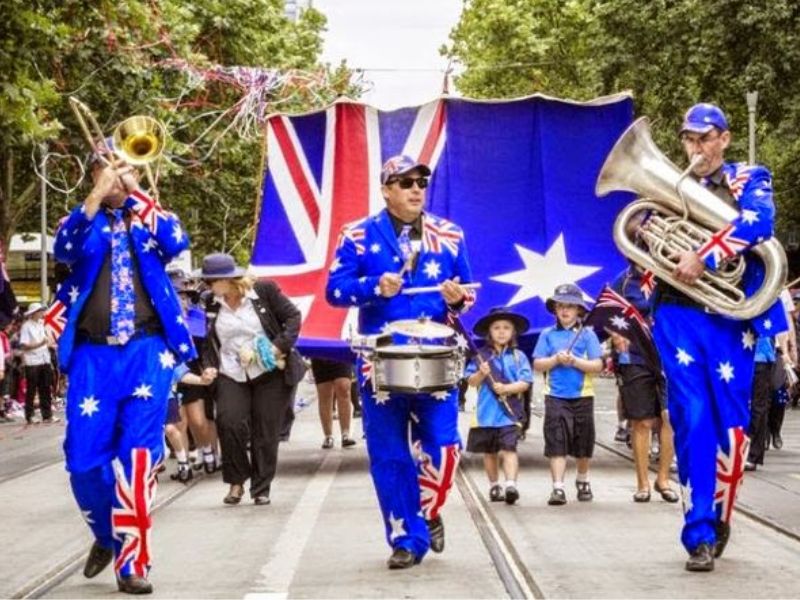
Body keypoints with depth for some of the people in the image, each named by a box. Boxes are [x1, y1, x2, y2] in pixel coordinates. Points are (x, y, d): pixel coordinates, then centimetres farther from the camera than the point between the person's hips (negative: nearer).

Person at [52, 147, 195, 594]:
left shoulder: (151, 221, 13)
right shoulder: (85, 221, 13)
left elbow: (177, 243, -10)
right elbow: (65, 249, -10)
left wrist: (136, 192, -9)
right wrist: (97, 196, -16)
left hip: (147, 351, -1)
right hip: (93, 354, 1)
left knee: (138, 454, -7)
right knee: (84, 456, -1)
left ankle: (130, 561, -4)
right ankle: (106, 535, 25)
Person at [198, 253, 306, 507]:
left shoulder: (264, 291, -6)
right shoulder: (213, 304, 6)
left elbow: (293, 317, -3)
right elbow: (210, 341, 15)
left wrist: (280, 346, -15)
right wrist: (209, 366, -2)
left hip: (270, 372, -2)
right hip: (231, 376, 3)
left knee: (265, 431, 0)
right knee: (229, 423, -16)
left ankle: (261, 489, 14)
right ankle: (236, 482, 4)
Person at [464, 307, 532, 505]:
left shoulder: (518, 357, 2)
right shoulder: (482, 357, 5)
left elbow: (525, 383, -4)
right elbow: (471, 381, 3)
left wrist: (507, 388, -19)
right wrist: (481, 374, -18)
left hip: (510, 411, -3)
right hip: (487, 412, 3)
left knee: (509, 448, -14)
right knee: (490, 451, 13)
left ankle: (510, 485, -22)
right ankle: (494, 486, 26)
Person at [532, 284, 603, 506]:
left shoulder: (587, 334, 1)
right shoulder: (548, 335, 4)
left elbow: (597, 365, -4)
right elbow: (537, 365, 2)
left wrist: (575, 361, -17)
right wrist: (556, 359, -13)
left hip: (582, 396, 1)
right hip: (556, 396, 0)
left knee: (583, 445, 12)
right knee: (557, 443, -8)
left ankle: (582, 481, 34)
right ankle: (558, 487, -9)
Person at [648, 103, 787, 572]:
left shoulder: (750, 179, 6)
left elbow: (758, 223, -15)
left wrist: (703, 256, -24)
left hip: (730, 315, -1)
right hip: (678, 314, 1)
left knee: (731, 422, 2)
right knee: (692, 420, -7)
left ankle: (720, 518, 21)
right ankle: (699, 533, -5)